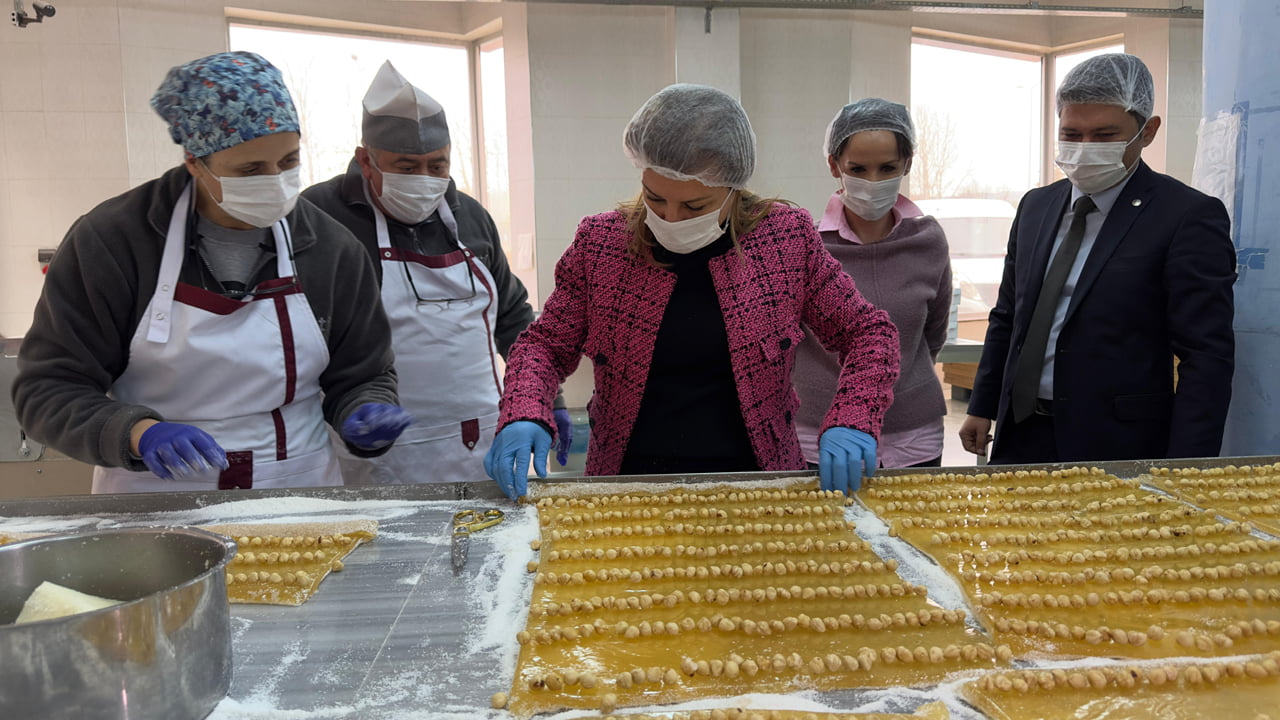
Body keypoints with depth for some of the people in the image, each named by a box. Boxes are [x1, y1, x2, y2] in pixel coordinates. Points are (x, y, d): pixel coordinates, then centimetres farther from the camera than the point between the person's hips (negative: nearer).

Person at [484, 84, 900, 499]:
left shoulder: (787, 239, -2)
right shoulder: (600, 243, -1)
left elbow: (869, 333, 6)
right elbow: (545, 344, 9)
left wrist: (850, 420, -12)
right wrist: (525, 416, -12)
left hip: (752, 483, 0)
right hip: (627, 489, 0)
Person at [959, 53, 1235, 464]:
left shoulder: (1190, 217, -9)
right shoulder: (1036, 206, 10)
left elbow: (1207, 357, -13)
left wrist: (1183, 475, -18)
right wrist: (982, 408, 14)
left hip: (1115, 447, -5)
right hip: (1021, 437, 5)